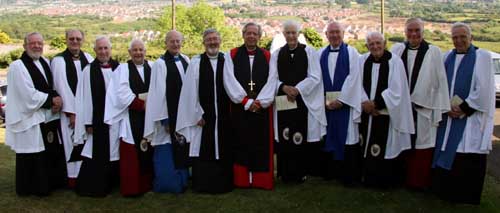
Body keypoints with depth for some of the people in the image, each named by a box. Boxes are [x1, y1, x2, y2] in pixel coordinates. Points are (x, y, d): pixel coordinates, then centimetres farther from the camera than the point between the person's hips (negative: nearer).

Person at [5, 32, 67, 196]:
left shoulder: (45, 62, 10)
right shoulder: (18, 66, -11)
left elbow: (53, 86, 14)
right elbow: (29, 95, -17)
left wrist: (57, 99, -7)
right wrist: (52, 100, -11)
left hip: (49, 118, 7)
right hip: (30, 119, -7)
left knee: (52, 153, 13)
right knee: (32, 157, 0)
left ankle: (52, 182, 26)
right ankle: (33, 187, 13)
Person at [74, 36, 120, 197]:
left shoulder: (118, 68, 5)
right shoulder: (89, 70, -3)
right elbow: (85, 98, -5)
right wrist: (88, 123, -8)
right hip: (98, 119, -3)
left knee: (113, 152, 11)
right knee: (97, 154, 2)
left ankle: (110, 184, 26)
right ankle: (93, 187, 15)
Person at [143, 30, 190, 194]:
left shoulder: (186, 60, 7)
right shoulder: (160, 64, -9)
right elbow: (158, 92, -11)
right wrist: (164, 119, -14)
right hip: (168, 114, -5)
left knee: (182, 149, 15)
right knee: (168, 153, 3)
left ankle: (182, 181, 28)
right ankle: (167, 184, 17)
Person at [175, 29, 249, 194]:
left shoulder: (226, 60, 5)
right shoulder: (196, 62, 1)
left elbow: (231, 83, -3)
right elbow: (190, 90, 0)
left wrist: (246, 99, -19)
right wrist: (197, 114, -4)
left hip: (223, 115, 2)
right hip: (203, 115, -1)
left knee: (224, 149, 8)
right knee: (204, 150, 5)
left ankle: (224, 184, 20)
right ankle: (204, 185, 17)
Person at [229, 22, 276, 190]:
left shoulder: (267, 56, 8)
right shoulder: (232, 55, 4)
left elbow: (270, 82, 0)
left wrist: (260, 102, -12)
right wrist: (247, 102, -11)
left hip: (262, 108, 1)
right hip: (239, 108, -1)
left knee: (262, 144, 4)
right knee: (241, 144, 3)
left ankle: (262, 180, 12)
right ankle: (242, 180, 11)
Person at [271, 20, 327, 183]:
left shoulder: (309, 52, 4)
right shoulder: (276, 54, 10)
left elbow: (315, 77, -3)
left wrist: (297, 89, -15)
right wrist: (284, 87, -16)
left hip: (304, 101, -2)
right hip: (283, 102, 2)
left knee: (302, 137, 0)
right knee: (285, 138, 2)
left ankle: (301, 171, 11)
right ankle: (286, 173, 11)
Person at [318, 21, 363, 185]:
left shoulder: (351, 53, 0)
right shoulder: (321, 54, 10)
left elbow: (353, 78, -8)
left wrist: (341, 100, -13)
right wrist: (323, 100, -5)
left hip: (346, 103, -3)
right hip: (326, 103, 3)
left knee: (346, 138, -1)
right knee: (328, 138, 7)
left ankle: (348, 175, 8)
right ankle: (329, 171, 18)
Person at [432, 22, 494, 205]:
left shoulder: (483, 56, -5)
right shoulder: (447, 57, 10)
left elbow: (483, 89, -11)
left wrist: (464, 109, -12)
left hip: (471, 117, -5)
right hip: (448, 115, 5)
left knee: (468, 157, -2)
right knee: (446, 153, 8)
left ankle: (467, 195, 12)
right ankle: (446, 190, 21)